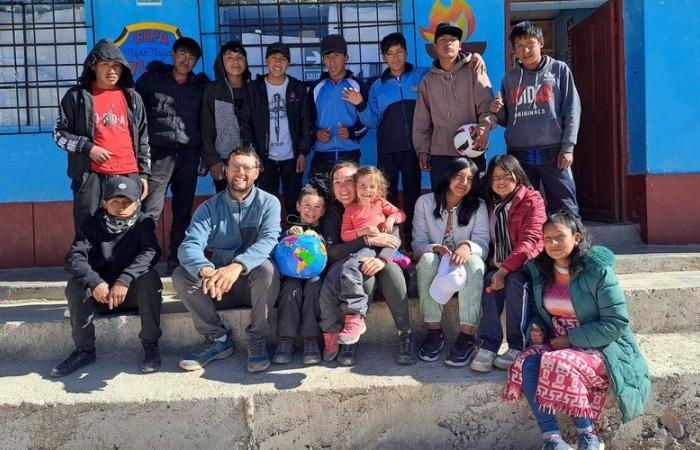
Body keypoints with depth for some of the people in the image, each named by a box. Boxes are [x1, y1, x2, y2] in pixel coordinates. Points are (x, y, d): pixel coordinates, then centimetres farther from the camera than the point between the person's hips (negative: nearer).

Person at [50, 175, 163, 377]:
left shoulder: (143, 222, -5)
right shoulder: (93, 224, -1)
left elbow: (151, 253, -24)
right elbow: (74, 257, -16)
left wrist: (124, 279, -40)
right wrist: (95, 282, -36)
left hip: (133, 292, -2)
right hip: (100, 292, 2)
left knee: (150, 277, -31)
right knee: (75, 283, -25)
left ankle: (150, 346, -21)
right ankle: (84, 350, -13)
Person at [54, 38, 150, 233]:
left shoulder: (132, 97, 12)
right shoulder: (77, 96, 5)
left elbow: (143, 139, 14)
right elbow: (59, 133, 7)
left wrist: (144, 173, 8)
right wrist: (87, 147, -9)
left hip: (128, 175, 2)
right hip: (90, 176, -2)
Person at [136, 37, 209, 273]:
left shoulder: (200, 86, 14)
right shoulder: (151, 79, 6)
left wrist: (205, 155, 13)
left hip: (189, 154, 3)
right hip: (159, 153, -3)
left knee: (183, 211, 7)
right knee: (151, 211, -8)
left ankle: (176, 261, 16)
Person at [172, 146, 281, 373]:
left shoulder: (268, 203, -4)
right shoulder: (209, 208, 0)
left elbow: (268, 241, -23)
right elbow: (190, 246, -16)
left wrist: (237, 266, -43)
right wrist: (206, 271, -40)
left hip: (255, 283, -2)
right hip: (217, 287, 3)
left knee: (267, 267, -33)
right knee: (181, 275, -20)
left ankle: (257, 339, -16)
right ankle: (218, 339, -11)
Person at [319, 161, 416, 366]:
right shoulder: (332, 211, -1)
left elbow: (394, 239, -14)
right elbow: (331, 252, -13)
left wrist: (382, 258, -37)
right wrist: (369, 240, -23)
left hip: (377, 260, 1)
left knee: (391, 269, -33)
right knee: (366, 274, -34)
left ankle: (405, 334, -24)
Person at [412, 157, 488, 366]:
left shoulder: (478, 206, 1)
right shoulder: (425, 202, 1)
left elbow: (483, 246, -9)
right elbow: (418, 243, -2)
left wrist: (467, 246, -34)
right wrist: (436, 249, -26)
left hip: (464, 268, 0)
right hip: (434, 269, 0)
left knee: (474, 262, -34)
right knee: (428, 259, -34)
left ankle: (467, 334, -37)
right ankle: (434, 331, -30)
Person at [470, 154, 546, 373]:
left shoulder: (532, 201, -4)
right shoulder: (489, 204, 13)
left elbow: (529, 241, -15)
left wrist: (504, 270, -25)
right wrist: (492, 264, -4)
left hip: (525, 265, -3)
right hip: (497, 266, 4)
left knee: (515, 282, -34)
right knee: (490, 283, -28)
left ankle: (517, 347, -27)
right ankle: (488, 346, -31)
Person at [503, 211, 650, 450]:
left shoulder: (598, 271, -12)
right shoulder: (537, 270, 4)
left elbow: (616, 323, -13)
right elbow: (535, 308, 19)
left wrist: (572, 339, -16)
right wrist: (535, 329, -4)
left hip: (598, 347, -5)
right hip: (555, 342, 5)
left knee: (561, 364, -34)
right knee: (526, 363, -25)